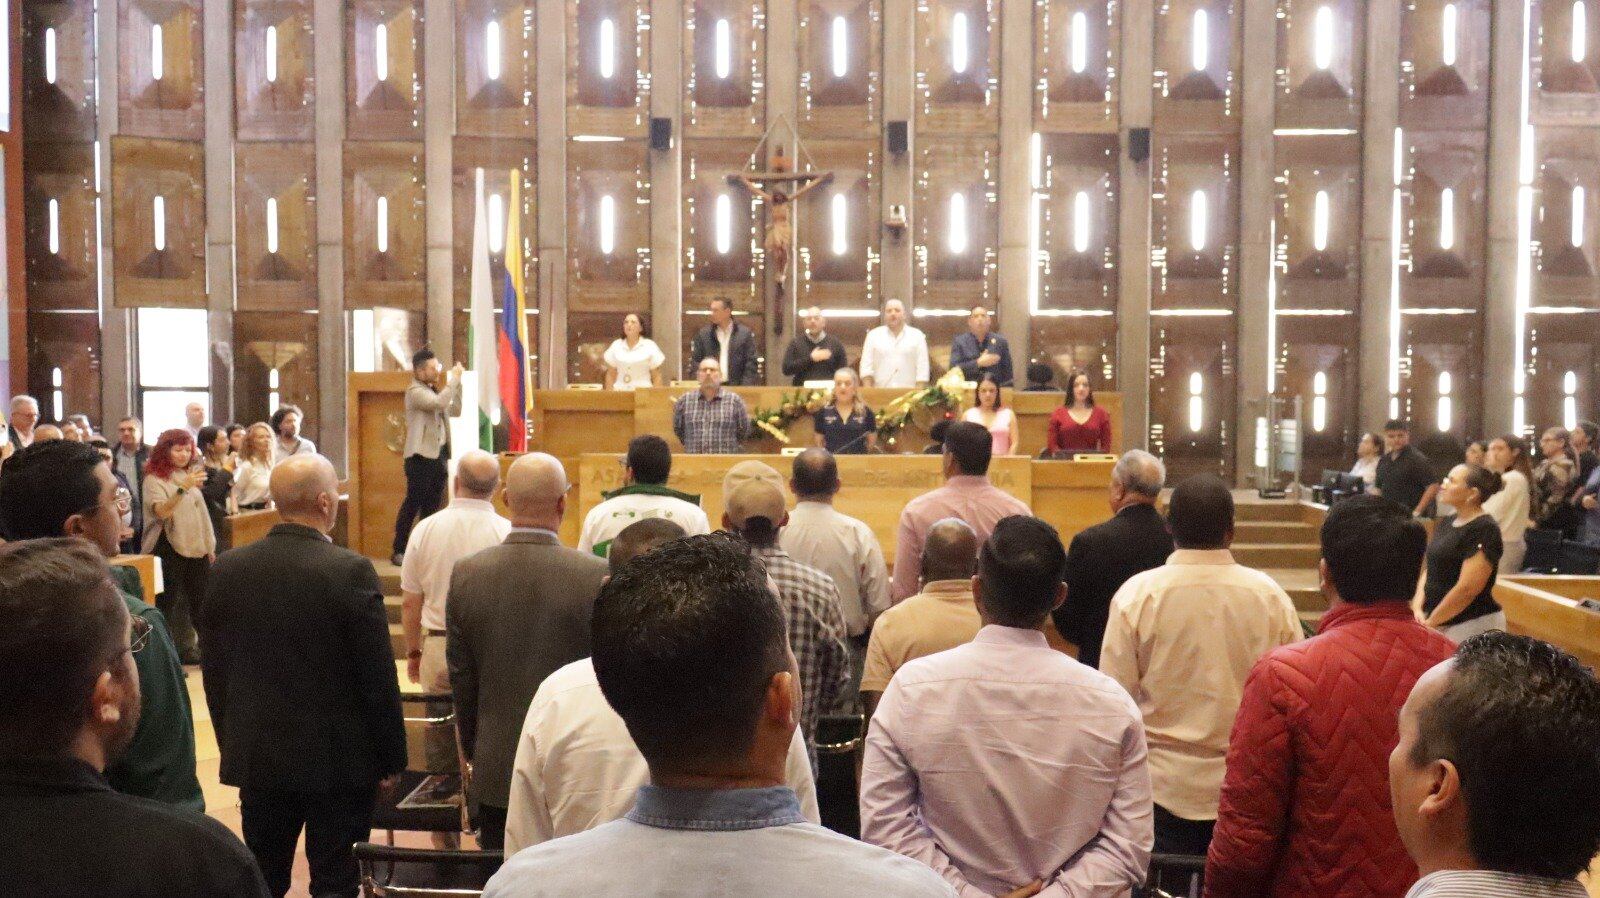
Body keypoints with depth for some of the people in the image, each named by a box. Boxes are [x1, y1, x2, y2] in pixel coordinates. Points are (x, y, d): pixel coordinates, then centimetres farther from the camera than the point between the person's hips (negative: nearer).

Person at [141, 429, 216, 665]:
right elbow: (161, 512, -24)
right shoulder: (155, 479, -8)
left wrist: (210, 546, 16)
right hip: (170, 549, -7)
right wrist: (183, 488, -36)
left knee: (199, 601, 9)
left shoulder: (190, 474, 13)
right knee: (168, 602, -2)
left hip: (197, 548, 7)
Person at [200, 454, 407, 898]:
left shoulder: (228, 569, -2)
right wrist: (392, 759, -2)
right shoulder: (352, 571, -16)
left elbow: (214, 672, 5)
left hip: (257, 758, 4)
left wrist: (231, 745, 17)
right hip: (340, 760, -4)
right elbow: (378, 678, -13)